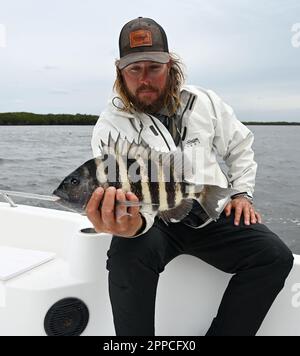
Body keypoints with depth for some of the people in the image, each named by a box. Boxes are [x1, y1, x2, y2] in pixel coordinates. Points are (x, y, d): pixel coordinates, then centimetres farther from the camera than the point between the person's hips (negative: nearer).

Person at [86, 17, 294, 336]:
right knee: (129, 255, -35)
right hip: (153, 218, -3)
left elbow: (240, 146, 19)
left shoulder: (205, 103, 4)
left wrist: (242, 192, 7)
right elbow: (118, 190, -22)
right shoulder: (110, 126, -8)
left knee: (275, 256, -19)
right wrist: (132, 224, -45)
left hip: (213, 213, 3)